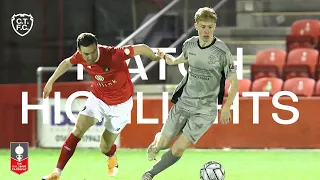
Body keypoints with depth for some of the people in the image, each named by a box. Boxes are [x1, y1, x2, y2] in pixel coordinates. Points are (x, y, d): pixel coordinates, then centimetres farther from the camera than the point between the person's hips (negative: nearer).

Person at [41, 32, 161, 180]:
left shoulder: (113, 55, -35)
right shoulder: (80, 57, -18)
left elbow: (141, 48, -23)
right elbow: (67, 63, 6)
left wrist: (156, 58, -3)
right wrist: (51, 81, 12)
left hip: (120, 104, -3)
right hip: (97, 98, 3)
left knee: (105, 148, 5)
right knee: (78, 130, -16)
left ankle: (112, 158, 45)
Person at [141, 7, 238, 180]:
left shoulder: (222, 52, -16)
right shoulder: (190, 44, -2)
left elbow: (234, 82, -9)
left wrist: (226, 108, -14)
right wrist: (166, 58, 8)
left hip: (204, 111, -4)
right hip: (183, 103, 4)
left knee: (178, 149, -12)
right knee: (163, 144, 5)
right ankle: (157, 141, 44)